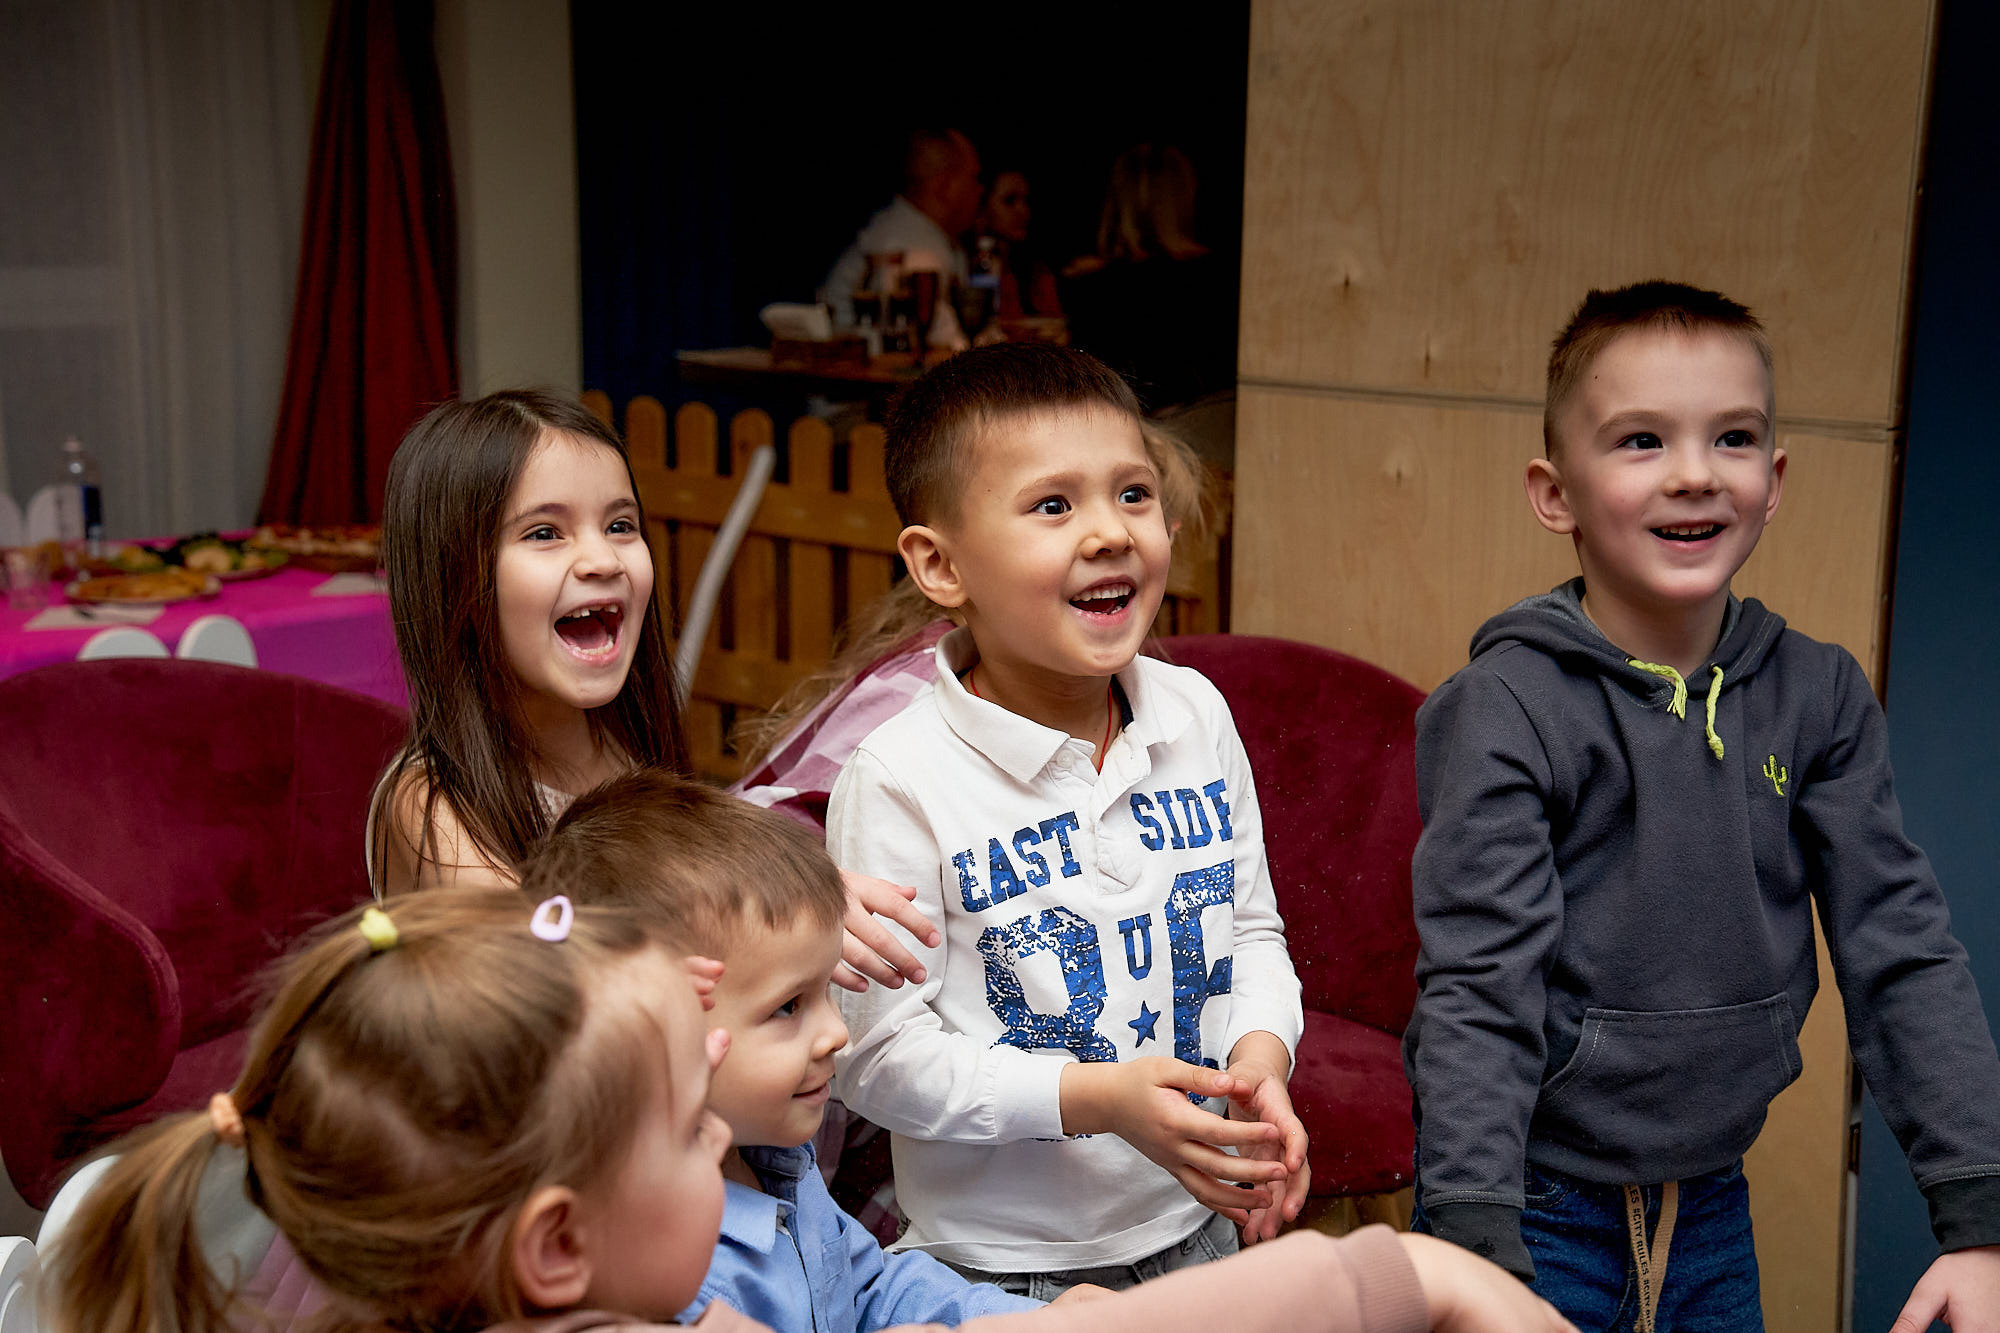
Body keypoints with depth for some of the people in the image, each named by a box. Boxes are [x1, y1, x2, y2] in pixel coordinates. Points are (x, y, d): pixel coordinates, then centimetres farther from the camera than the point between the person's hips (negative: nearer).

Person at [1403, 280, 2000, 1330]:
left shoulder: (1819, 696, -1)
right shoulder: (1506, 709, -15)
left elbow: (1901, 952, -2)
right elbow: (1478, 995, -18)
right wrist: (1478, 1249, -26)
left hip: (1713, 1207, 5)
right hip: (1537, 1209, -4)